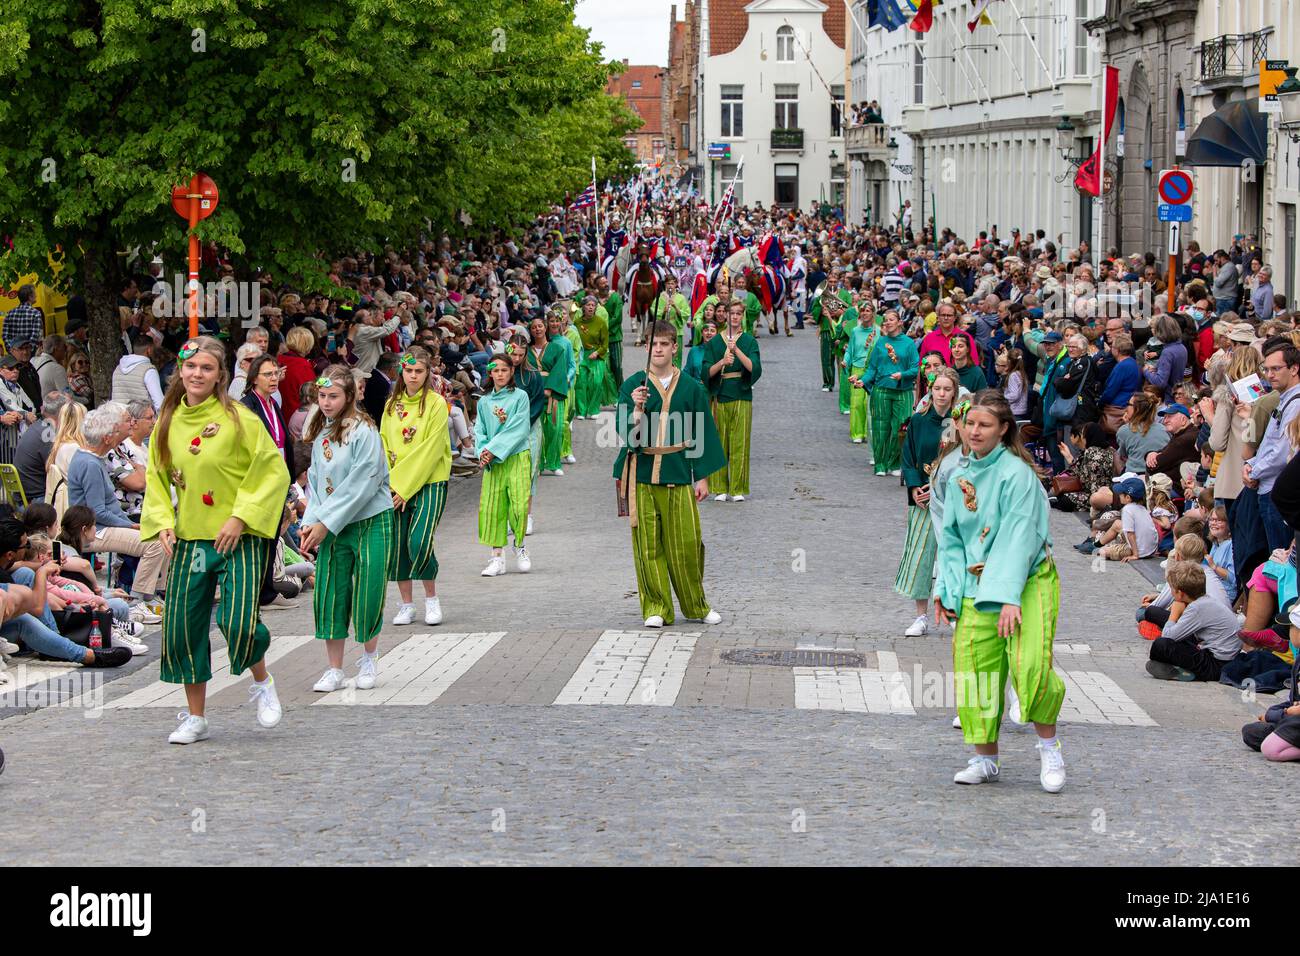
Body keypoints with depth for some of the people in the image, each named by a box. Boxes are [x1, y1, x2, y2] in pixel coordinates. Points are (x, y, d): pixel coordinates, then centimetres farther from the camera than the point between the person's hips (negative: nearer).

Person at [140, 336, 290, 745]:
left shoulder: (238, 418, -8)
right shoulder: (168, 422, 6)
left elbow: (273, 471, -8)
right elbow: (156, 478, 16)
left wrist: (241, 516, -15)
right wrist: (162, 521, 0)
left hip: (237, 540, -5)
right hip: (188, 541, 5)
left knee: (239, 622, -16)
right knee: (182, 628, 4)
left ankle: (261, 681, 17)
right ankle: (196, 718, 20)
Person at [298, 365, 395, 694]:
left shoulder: (363, 431, -13)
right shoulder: (320, 433, 7)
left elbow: (361, 485, -17)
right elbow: (315, 480, 12)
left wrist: (325, 523, -15)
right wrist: (310, 522, -2)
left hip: (370, 522, -5)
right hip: (331, 527, 5)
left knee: (367, 595, 1)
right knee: (329, 596, 0)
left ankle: (369, 659, 24)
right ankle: (334, 670, 8)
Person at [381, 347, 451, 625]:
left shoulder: (436, 404, -5)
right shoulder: (392, 404, 10)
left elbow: (430, 450, -10)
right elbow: (385, 446, 11)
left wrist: (406, 486, -12)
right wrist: (392, 484, -2)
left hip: (430, 482, -5)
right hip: (397, 486, 5)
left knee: (419, 541, -17)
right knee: (398, 544, 1)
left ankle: (431, 599, 3)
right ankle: (406, 605, 14)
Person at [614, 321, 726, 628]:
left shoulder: (691, 388, 6)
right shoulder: (633, 385, 3)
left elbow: (702, 434, 7)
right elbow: (625, 432, -3)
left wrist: (703, 476, 3)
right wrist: (636, 409, -22)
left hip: (679, 474, 0)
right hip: (642, 473, 0)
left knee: (687, 542, -1)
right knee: (648, 543, 0)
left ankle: (696, 605, 15)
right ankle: (656, 607, 8)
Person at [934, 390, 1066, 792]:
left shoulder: (1017, 473, -10)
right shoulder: (958, 478, 10)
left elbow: (1018, 538, -16)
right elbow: (951, 538, 17)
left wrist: (1009, 596, -22)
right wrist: (945, 589, 6)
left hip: (1027, 581, -6)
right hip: (976, 587, 6)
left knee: (1032, 665, -20)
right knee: (975, 668, -1)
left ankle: (1049, 748, 0)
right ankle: (985, 760, 12)